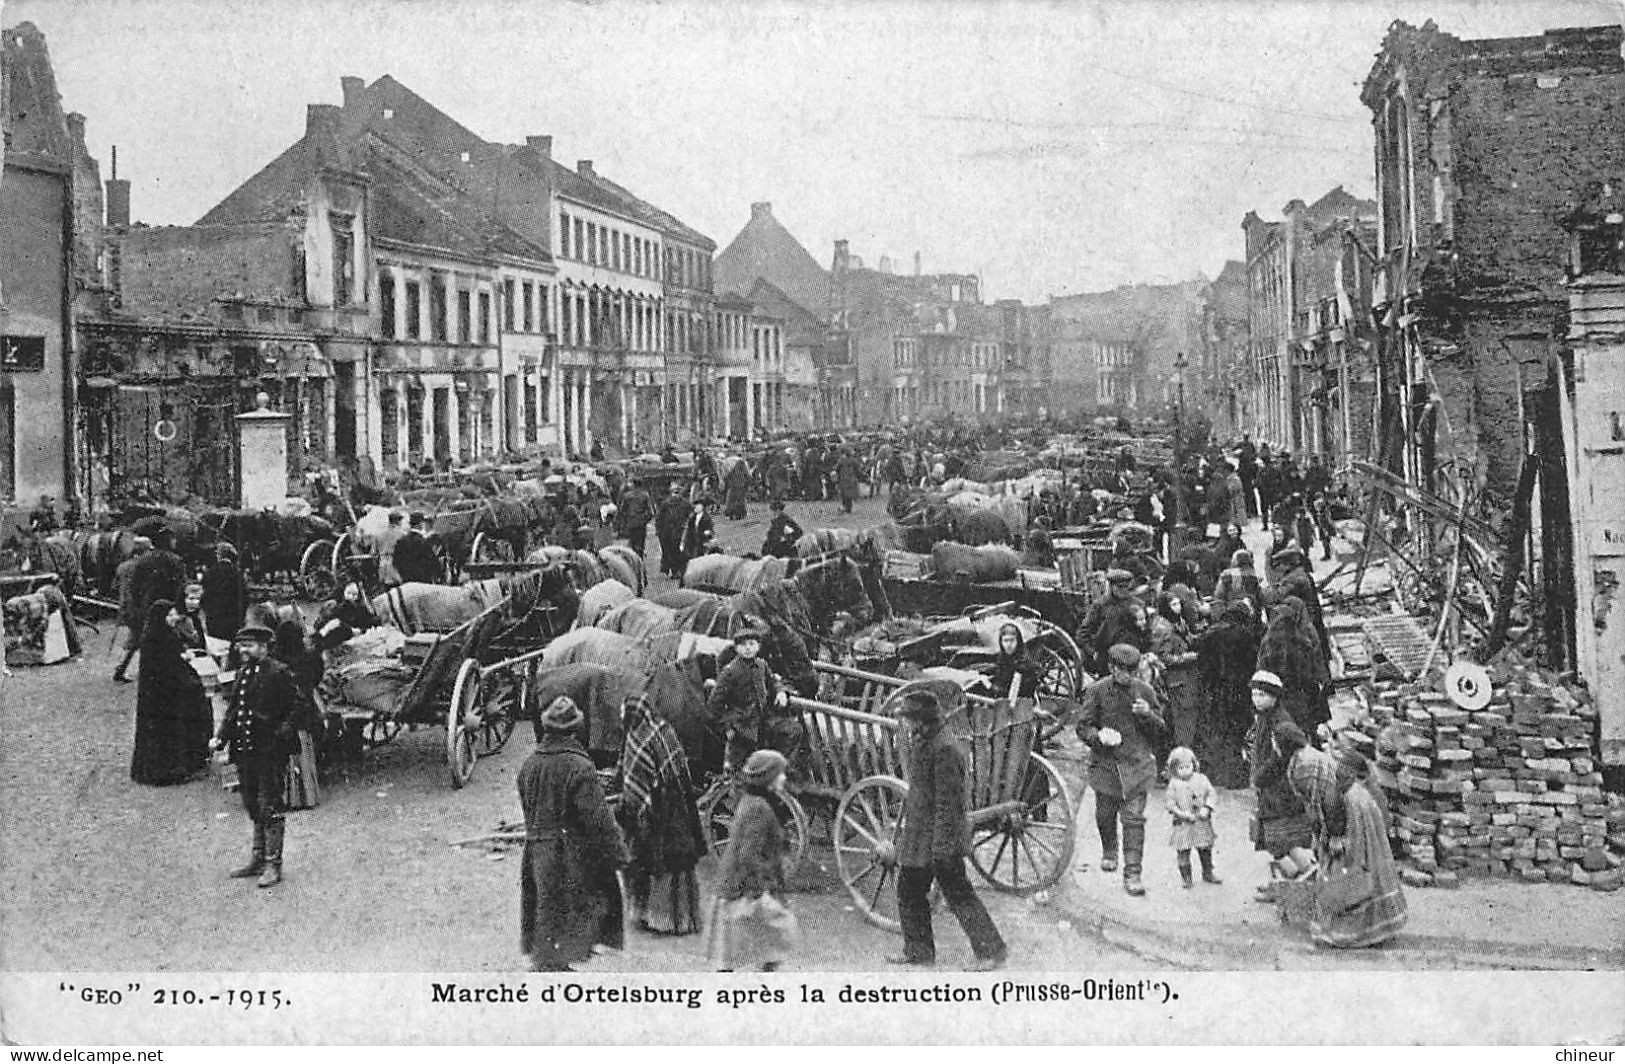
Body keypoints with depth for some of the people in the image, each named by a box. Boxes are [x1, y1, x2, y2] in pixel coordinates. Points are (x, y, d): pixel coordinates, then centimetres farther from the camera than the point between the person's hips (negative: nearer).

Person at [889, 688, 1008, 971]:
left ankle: (992, 951, 5)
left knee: (958, 894, -3)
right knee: (908, 890, 15)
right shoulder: (920, 743, 10)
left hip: (940, 835, -10)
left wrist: (942, 845, -23)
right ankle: (918, 950, 27)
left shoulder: (944, 748, -21)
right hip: (918, 834, 10)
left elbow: (948, 800, -23)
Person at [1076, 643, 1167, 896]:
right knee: (1105, 814, 12)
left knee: (1134, 818, -7)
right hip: (1105, 762, 0)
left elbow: (1161, 730, 8)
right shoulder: (1096, 691, -2)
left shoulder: (1145, 692, 4)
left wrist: (1148, 714, -13)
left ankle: (1132, 873, -3)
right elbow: (1083, 726, -2)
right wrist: (1099, 736, -23)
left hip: (1137, 764, 0)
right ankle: (1109, 850, 43)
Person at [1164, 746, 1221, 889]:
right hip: (1183, 823, -2)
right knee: (1183, 851, -2)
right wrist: (1181, 813, -17)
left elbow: (1212, 794, 3)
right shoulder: (1174, 784, -2)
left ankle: (1208, 874, 28)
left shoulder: (1201, 779, 3)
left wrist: (1207, 808, -11)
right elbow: (1169, 802, -5)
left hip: (1202, 822, 2)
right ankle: (1186, 878, 8)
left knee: (1205, 850, 11)